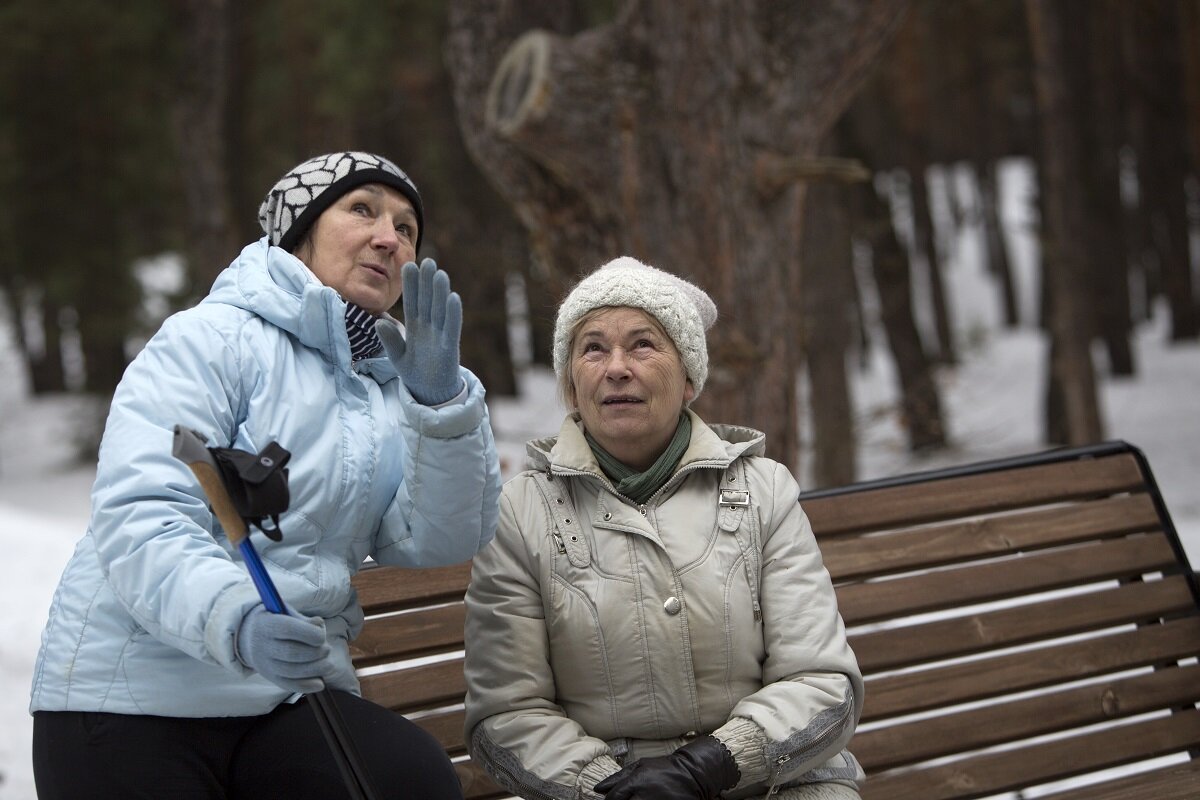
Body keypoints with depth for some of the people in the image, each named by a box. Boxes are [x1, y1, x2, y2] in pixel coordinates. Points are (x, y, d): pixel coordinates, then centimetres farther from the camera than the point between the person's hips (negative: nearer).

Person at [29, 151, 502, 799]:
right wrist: (235, 620, -36)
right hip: (136, 695, -5)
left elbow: (439, 541, 0)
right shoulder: (212, 340, -6)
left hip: (291, 696, 5)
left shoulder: (388, 383, 15)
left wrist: (440, 403, -15)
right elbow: (138, 516, -19)